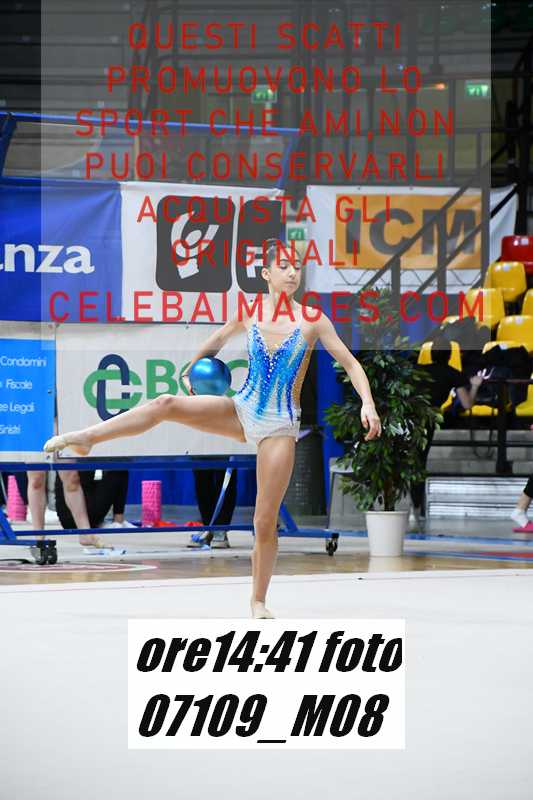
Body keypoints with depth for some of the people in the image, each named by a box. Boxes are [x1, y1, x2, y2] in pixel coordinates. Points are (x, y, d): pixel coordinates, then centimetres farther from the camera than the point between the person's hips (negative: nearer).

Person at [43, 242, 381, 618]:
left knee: (266, 522, -2)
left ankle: (259, 601, 12)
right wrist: (193, 369, 31)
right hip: (241, 410, 2)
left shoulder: (313, 319, -8)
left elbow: (350, 363, -7)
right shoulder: (249, 312, -1)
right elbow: (219, 339, 19)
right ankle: (85, 437, -16)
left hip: (280, 424, -2)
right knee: (165, 404, -20)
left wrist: (368, 404, -20)